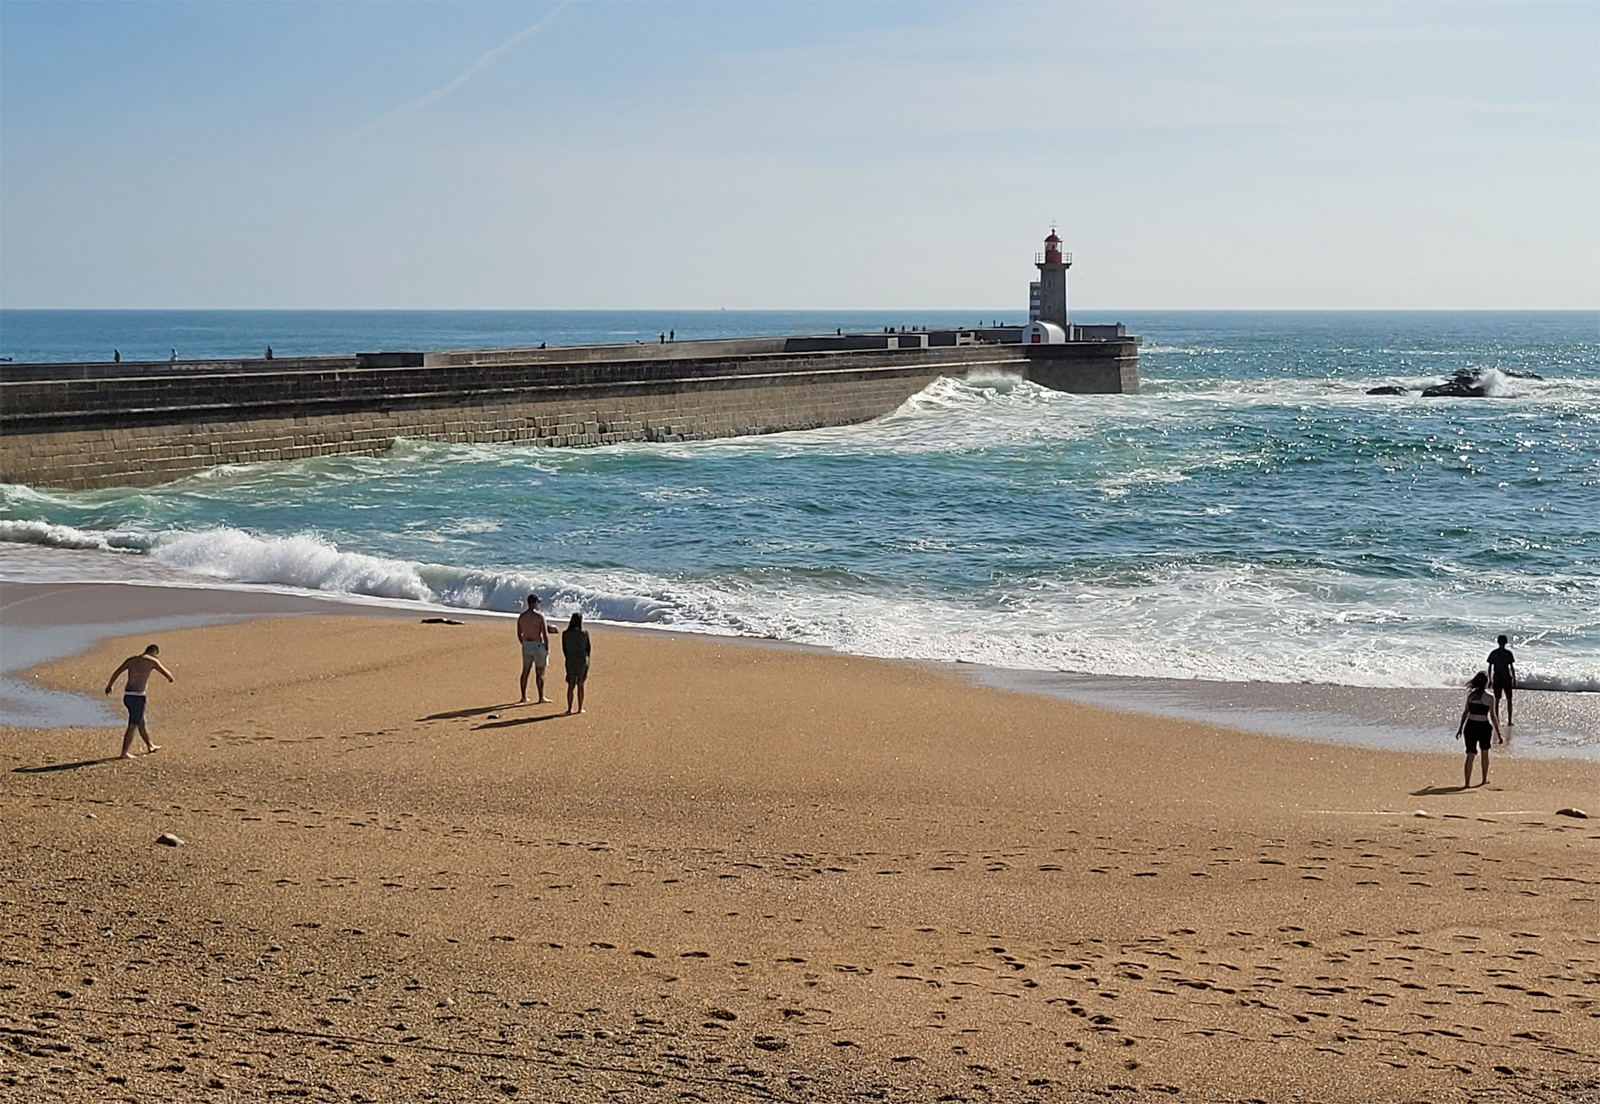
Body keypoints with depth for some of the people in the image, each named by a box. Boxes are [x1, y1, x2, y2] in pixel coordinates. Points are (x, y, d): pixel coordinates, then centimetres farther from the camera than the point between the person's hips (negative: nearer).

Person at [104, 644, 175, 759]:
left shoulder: (131, 659, 12)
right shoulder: (152, 661, -3)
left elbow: (116, 673, 15)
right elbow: (167, 674, 4)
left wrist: (109, 685, 29)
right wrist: (170, 678, 28)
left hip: (127, 695, 7)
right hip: (137, 696, -7)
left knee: (141, 722, 22)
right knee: (132, 726, -2)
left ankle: (150, 746, 38)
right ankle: (125, 753, -4)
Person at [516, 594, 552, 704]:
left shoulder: (521, 616, 3)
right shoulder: (540, 616, -14)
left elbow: (519, 634, 9)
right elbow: (545, 634, -14)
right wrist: (547, 649, -5)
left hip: (526, 645, 5)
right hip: (538, 645, -5)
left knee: (525, 671, 12)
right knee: (540, 672, 2)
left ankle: (524, 697, 15)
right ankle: (541, 697, 7)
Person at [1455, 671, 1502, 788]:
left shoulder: (1470, 694, 1)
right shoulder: (1489, 698, -7)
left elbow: (1465, 712, 5)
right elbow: (1493, 717, -5)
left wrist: (1460, 728, 14)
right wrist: (1498, 734, -1)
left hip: (1470, 726, 2)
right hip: (1484, 727, -2)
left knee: (1470, 755, 4)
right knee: (1485, 753, 19)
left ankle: (1467, 782, -3)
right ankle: (1485, 780, 29)